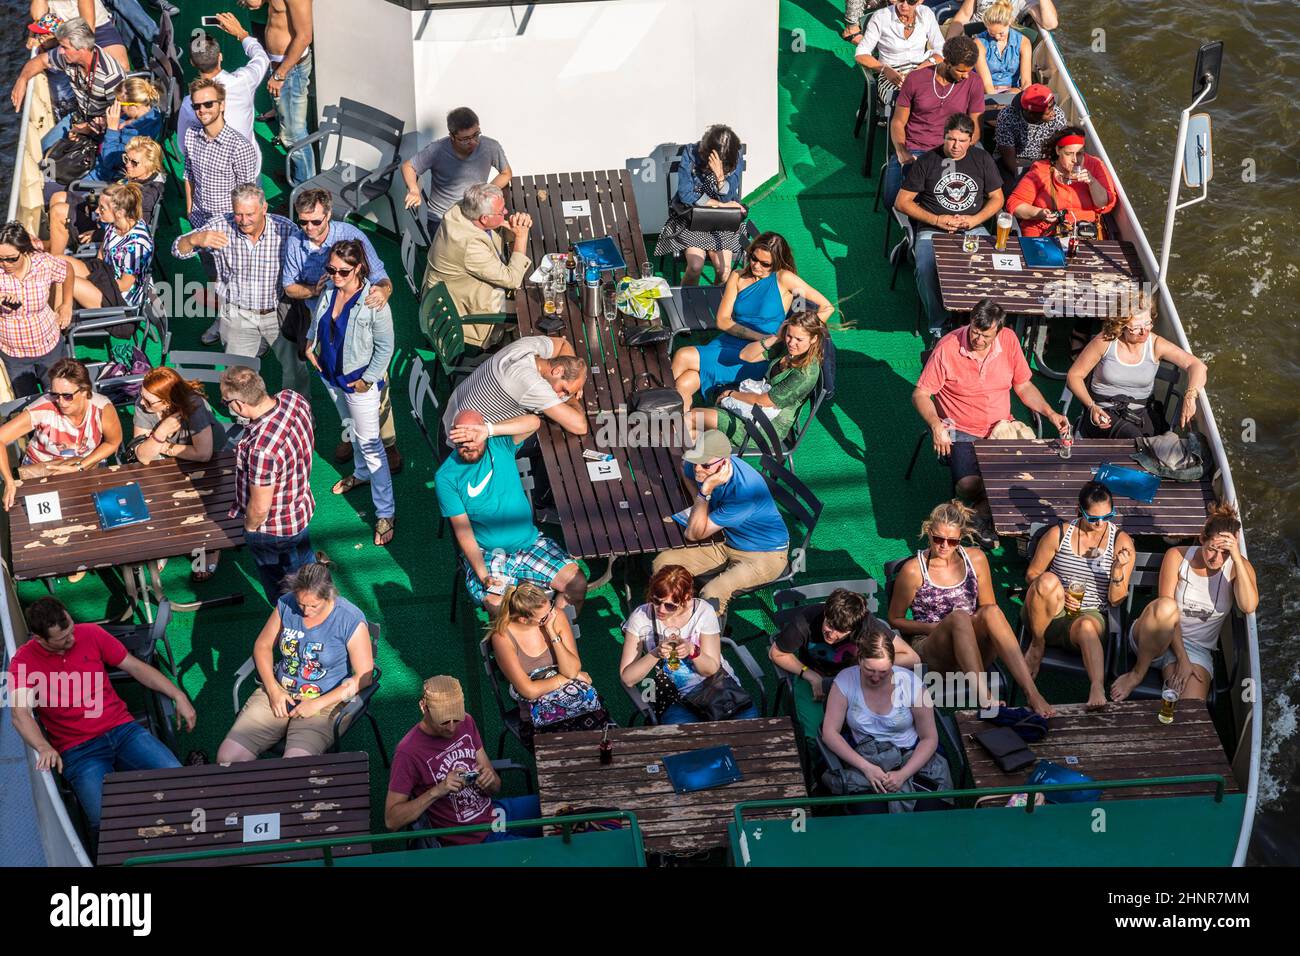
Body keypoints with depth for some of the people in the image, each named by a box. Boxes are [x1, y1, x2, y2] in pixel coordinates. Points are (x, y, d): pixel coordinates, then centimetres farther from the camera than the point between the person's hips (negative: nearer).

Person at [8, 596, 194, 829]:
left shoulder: (91, 634, 6)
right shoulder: (24, 661, -3)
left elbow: (136, 667, 13)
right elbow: (20, 714, -18)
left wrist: (179, 697, 4)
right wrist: (44, 748, -37)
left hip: (123, 730, 3)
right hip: (78, 749, -3)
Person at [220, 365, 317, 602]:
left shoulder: (261, 448, -43)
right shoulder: (293, 399, -19)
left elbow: (259, 508, -29)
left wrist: (250, 528, -7)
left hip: (272, 531, -8)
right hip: (302, 508, 8)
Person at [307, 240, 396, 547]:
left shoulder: (373, 302, -26)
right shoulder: (328, 292, -9)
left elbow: (385, 346, -19)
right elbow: (317, 322, 14)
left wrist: (367, 380, -17)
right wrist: (310, 347, 2)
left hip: (359, 380, -7)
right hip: (331, 375, 7)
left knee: (369, 441, -3)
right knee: (351, 427, 28)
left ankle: (386, 512, 2)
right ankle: (361, 472, 54)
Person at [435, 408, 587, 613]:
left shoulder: (499, 443, -5)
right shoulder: (446, 477, -11)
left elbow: (533, 422, -24)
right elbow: (463, 531, -13)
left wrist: (489, 430, -35)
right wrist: (483, 575, -23)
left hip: (529, 542, 3)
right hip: (485, 553, -3)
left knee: (577, 584, -10)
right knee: (499, 608, -28)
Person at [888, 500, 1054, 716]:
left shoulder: (976, 559, 7)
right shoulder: (914, 570, -5)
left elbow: (988, 607, 17)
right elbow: (895, 620, 4)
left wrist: (979, 622, -6)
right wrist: (937, 627, -9)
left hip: (973, 650, 3)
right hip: (930, 653, -3)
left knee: (991, 611, -30)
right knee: (959, 616, -35)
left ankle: (1032, 693, -40)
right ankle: (986, 698, -46)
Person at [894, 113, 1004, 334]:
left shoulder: (982, 159, 10)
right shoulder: (926, 161, 3)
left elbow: (997, 198, 15)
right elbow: (902, 202, 3)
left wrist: (975, 220, -4)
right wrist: (937, 220, -8)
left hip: (973, 230, 2)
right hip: (932, 231, -2)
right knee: (927, 270, -34)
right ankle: (939, 326, -21)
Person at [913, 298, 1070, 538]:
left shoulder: (1009, 340, -2)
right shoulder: (948, 348, -14)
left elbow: (1024, 386, 12)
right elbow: (920, 394, -9)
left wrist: (1050, 413, -2)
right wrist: (936, 425, -27)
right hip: (961, 433, -4)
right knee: (970, 485, -29)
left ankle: (982, 511, 2)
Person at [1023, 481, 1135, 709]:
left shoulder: (1121, 541, 3)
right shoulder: (1059, 534, 2)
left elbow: (1116, 599, 2)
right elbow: (1032, 574, 9)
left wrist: (1118, 569, -19)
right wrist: (1057, 593, -10)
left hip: (1091, 616, -1)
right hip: (1051, 614, 1)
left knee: (1087, 626, -40)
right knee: (1048, 580, -34)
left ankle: (1097, 689, -62)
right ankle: (1037, 644, -11)